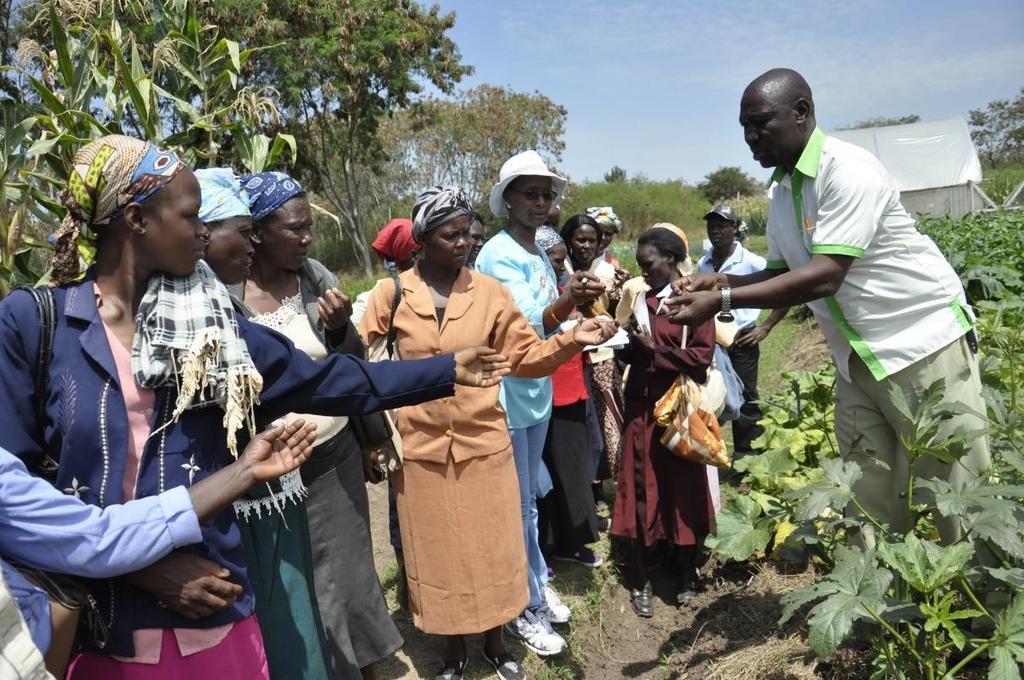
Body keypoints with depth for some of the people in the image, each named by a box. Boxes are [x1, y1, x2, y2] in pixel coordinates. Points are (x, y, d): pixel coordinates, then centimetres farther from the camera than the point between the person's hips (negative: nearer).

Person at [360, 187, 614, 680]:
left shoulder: (489, 291, -2)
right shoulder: (391, 293, -4)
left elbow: (526, 356, -4)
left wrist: (571, 340, -21)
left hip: (484, 444, 1)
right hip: (421, 450, 0)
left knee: (491, 550, 13)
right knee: (438, 554, 13)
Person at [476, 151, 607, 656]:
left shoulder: (539, 253, 10)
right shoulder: (497, 254, -16)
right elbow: (525, 325, -25)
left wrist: (576, 301, -4)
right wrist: (569, 299, -40)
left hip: (538, 390, 8)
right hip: (506, 394, -8)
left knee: (529, 499, 21)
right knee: (519, 506, 5)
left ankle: (537, 587, 37)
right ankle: (527, 607, 21)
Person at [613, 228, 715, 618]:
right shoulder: (638, 298, 9)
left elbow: (703, 356, -13)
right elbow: (627, 354, 11)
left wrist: (655, 351, -13)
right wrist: (626, 341, -9)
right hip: (642, 407, 3)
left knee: (683, 490, 7)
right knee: (641, 492, 5)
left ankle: (685, 574, 26)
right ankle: (640, 581, 17)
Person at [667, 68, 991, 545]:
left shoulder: (847, 170, -20)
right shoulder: (779, 191, 6)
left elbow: (824, 277, -28)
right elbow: (784, 272, 13)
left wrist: (723, 302, -30)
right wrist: (723, 282, -5)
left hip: (924, 343, -7)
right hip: (858, 357, 8)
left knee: (959, 496, 1)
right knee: (868, 498, 9)